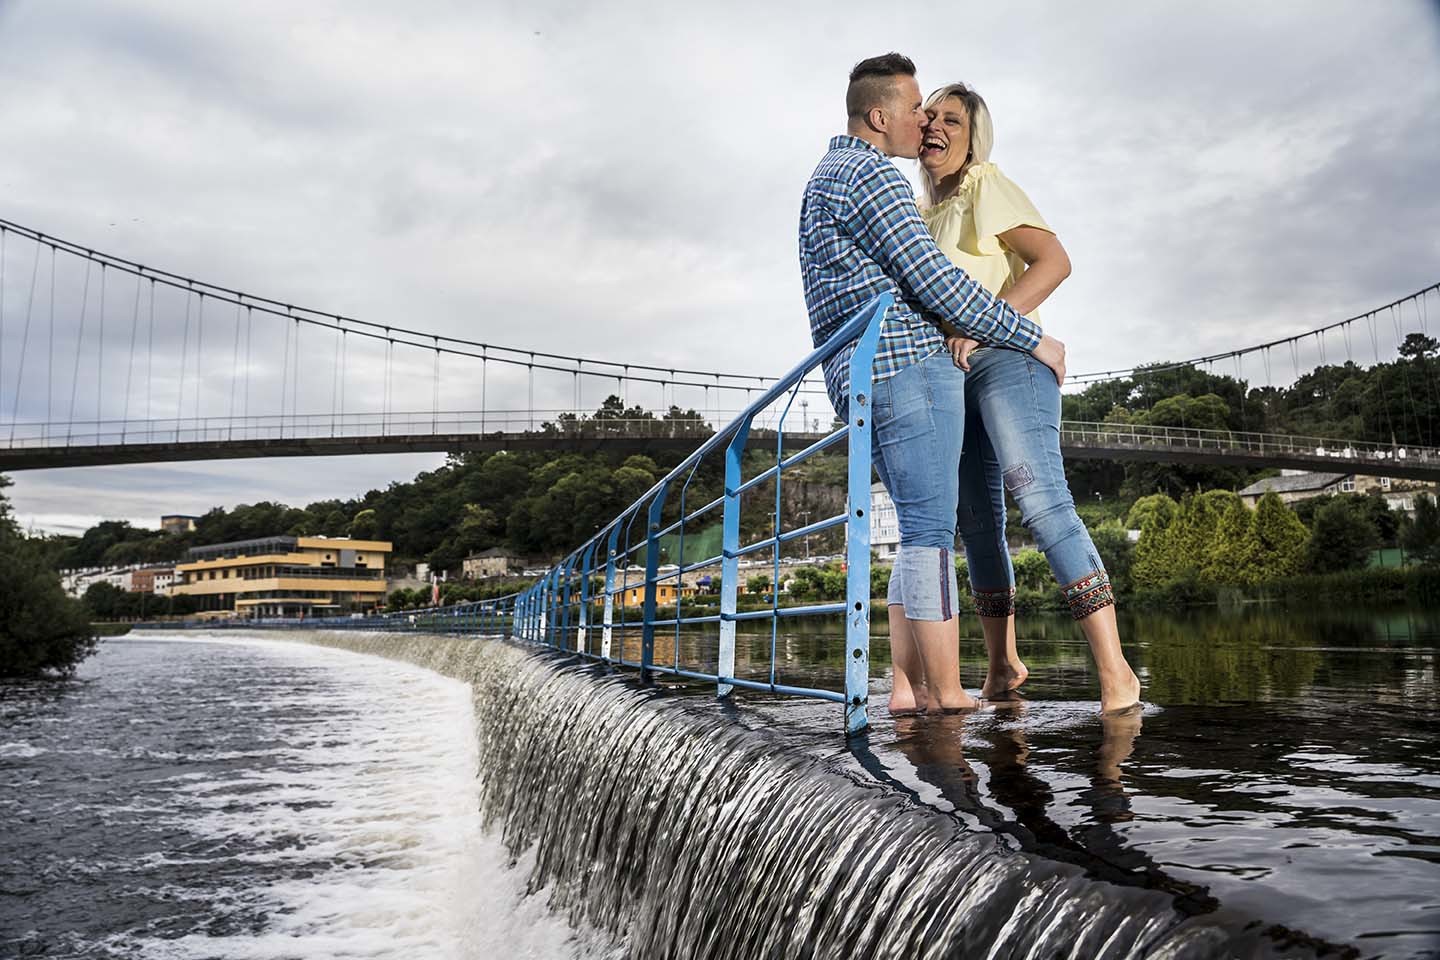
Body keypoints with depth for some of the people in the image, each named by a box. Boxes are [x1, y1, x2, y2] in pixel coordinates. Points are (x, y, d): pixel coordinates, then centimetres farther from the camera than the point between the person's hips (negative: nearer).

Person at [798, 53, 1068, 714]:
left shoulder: (825, 178, 27)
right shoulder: (869, 173, -7)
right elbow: (933, 281, -14)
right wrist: (1032, 338, -6)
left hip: (863, 382, 10)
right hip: (906, 367, -10)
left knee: (925, 535, 9)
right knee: (932, 535, -10)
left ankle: (906, 687, 6)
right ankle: (950, 696, -7)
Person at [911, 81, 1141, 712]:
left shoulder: (986, 186, 2)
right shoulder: (926, 211, 23)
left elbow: (1054, 261, -12)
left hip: (1006, 358, -8)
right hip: (952, 375, 8)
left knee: (1039, 499, -21)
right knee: (975, 520, 6)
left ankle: (1115, 672, -22)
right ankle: (1002, 667, 15)